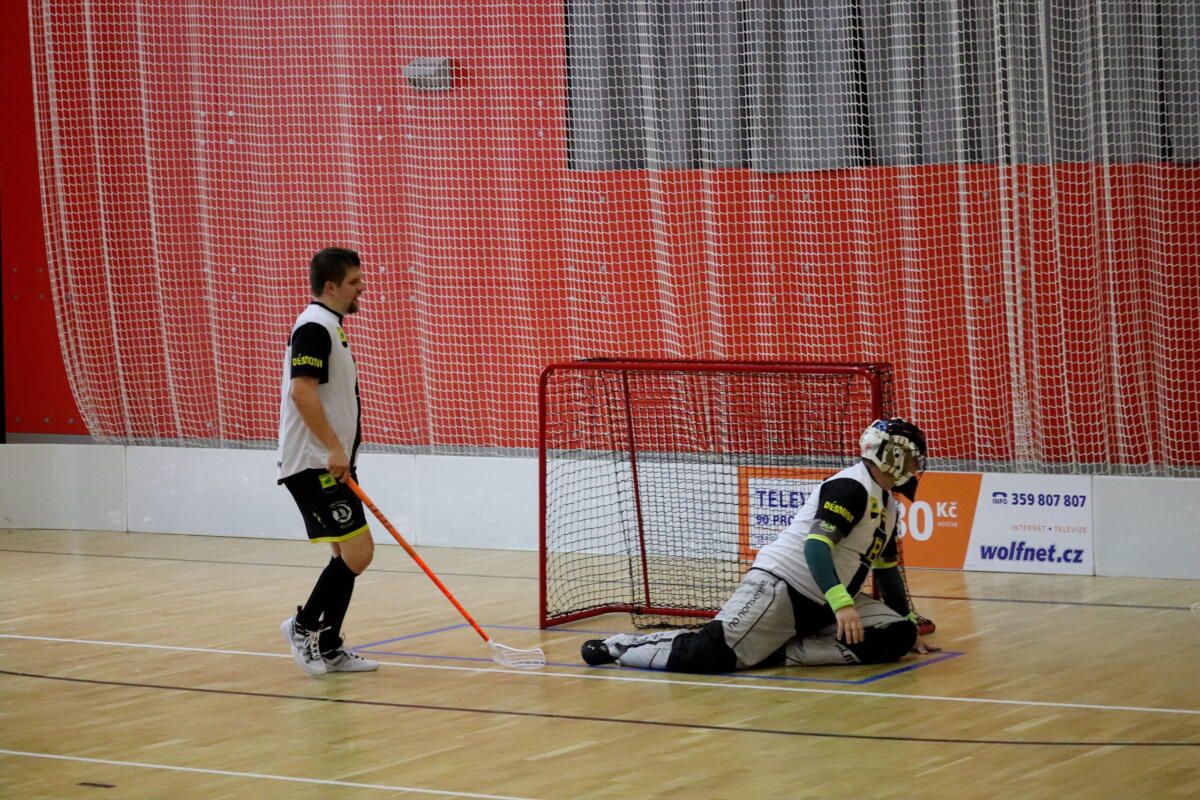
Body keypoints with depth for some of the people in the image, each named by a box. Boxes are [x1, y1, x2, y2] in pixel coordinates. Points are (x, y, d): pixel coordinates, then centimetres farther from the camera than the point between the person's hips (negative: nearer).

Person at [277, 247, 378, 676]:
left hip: (330, 464, 11)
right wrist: (334, 447, -27)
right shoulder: (314, 327, -14)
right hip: (313, 464, -11)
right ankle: (304, 625, 0)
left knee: (348, 555, 10)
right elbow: (301, 391, -24)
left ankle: (327, 648, 15)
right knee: (357, 551, -13)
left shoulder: (328, 327, 18)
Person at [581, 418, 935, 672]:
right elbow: (815, 546, -25)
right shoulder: (850, 486, -13)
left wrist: (909, 624, 26)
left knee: (897, 635, -10)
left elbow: (887, 570, 29)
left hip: (824, 605, 10)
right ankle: (622, 646, 1)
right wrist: (841, 604, -34)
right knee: (710, 654, -25)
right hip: (781, 586, -10)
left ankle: (784, 653, -10)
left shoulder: (888, 505, 18)